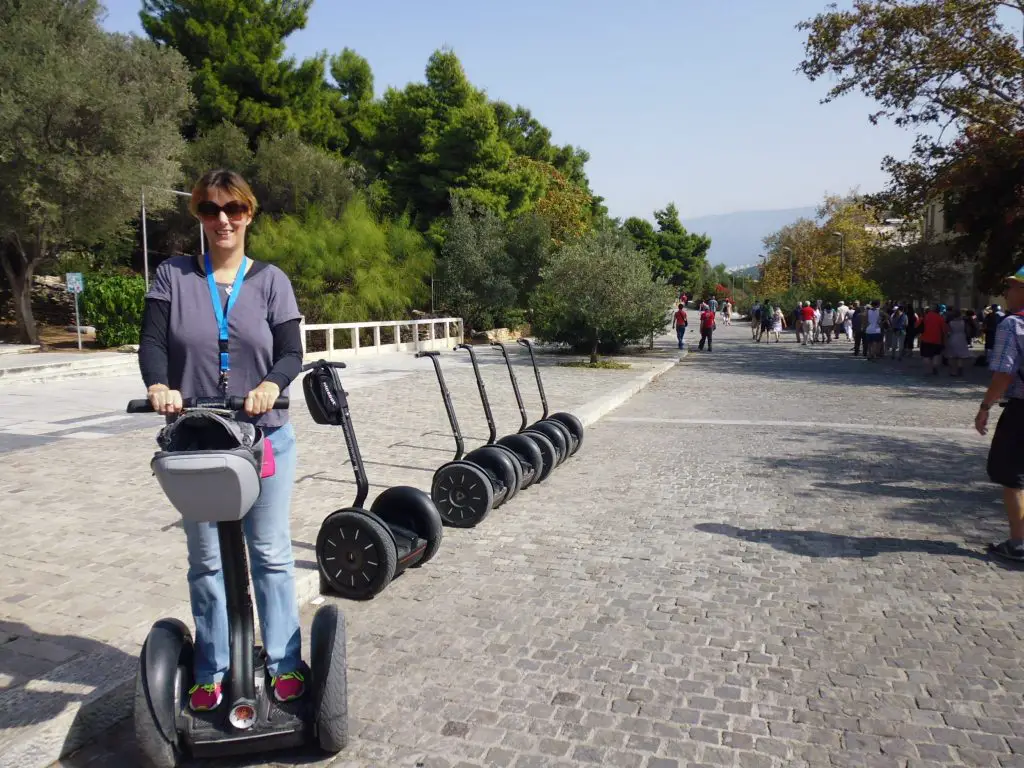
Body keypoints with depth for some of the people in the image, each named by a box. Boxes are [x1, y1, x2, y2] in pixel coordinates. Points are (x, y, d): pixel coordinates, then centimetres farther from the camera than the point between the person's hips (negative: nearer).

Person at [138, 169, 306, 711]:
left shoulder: (270, 280, 3)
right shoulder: (173, 276, 4)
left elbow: (291, 351, -5)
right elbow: (152, 341, -4)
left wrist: (271, 385, -26)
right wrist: (159, 385, -25)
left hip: (265, 437, -1)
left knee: (271, 553, 7)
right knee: (205, 559, 12)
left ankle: (285, 663, 21)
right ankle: (210, 671, 27)